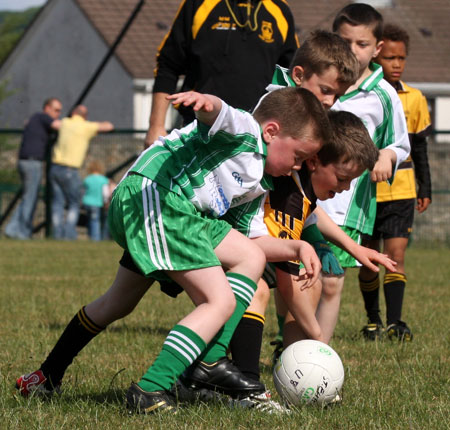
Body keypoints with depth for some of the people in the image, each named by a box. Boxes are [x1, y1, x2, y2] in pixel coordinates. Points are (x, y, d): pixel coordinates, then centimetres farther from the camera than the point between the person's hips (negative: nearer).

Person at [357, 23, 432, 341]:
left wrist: (425, 189, 13)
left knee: (396, 254, -11)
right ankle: (373, 319, 23)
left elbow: (420, 147, 14)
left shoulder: (414, 99, 4)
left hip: (400, 192, 1)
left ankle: (394, 321, -16)